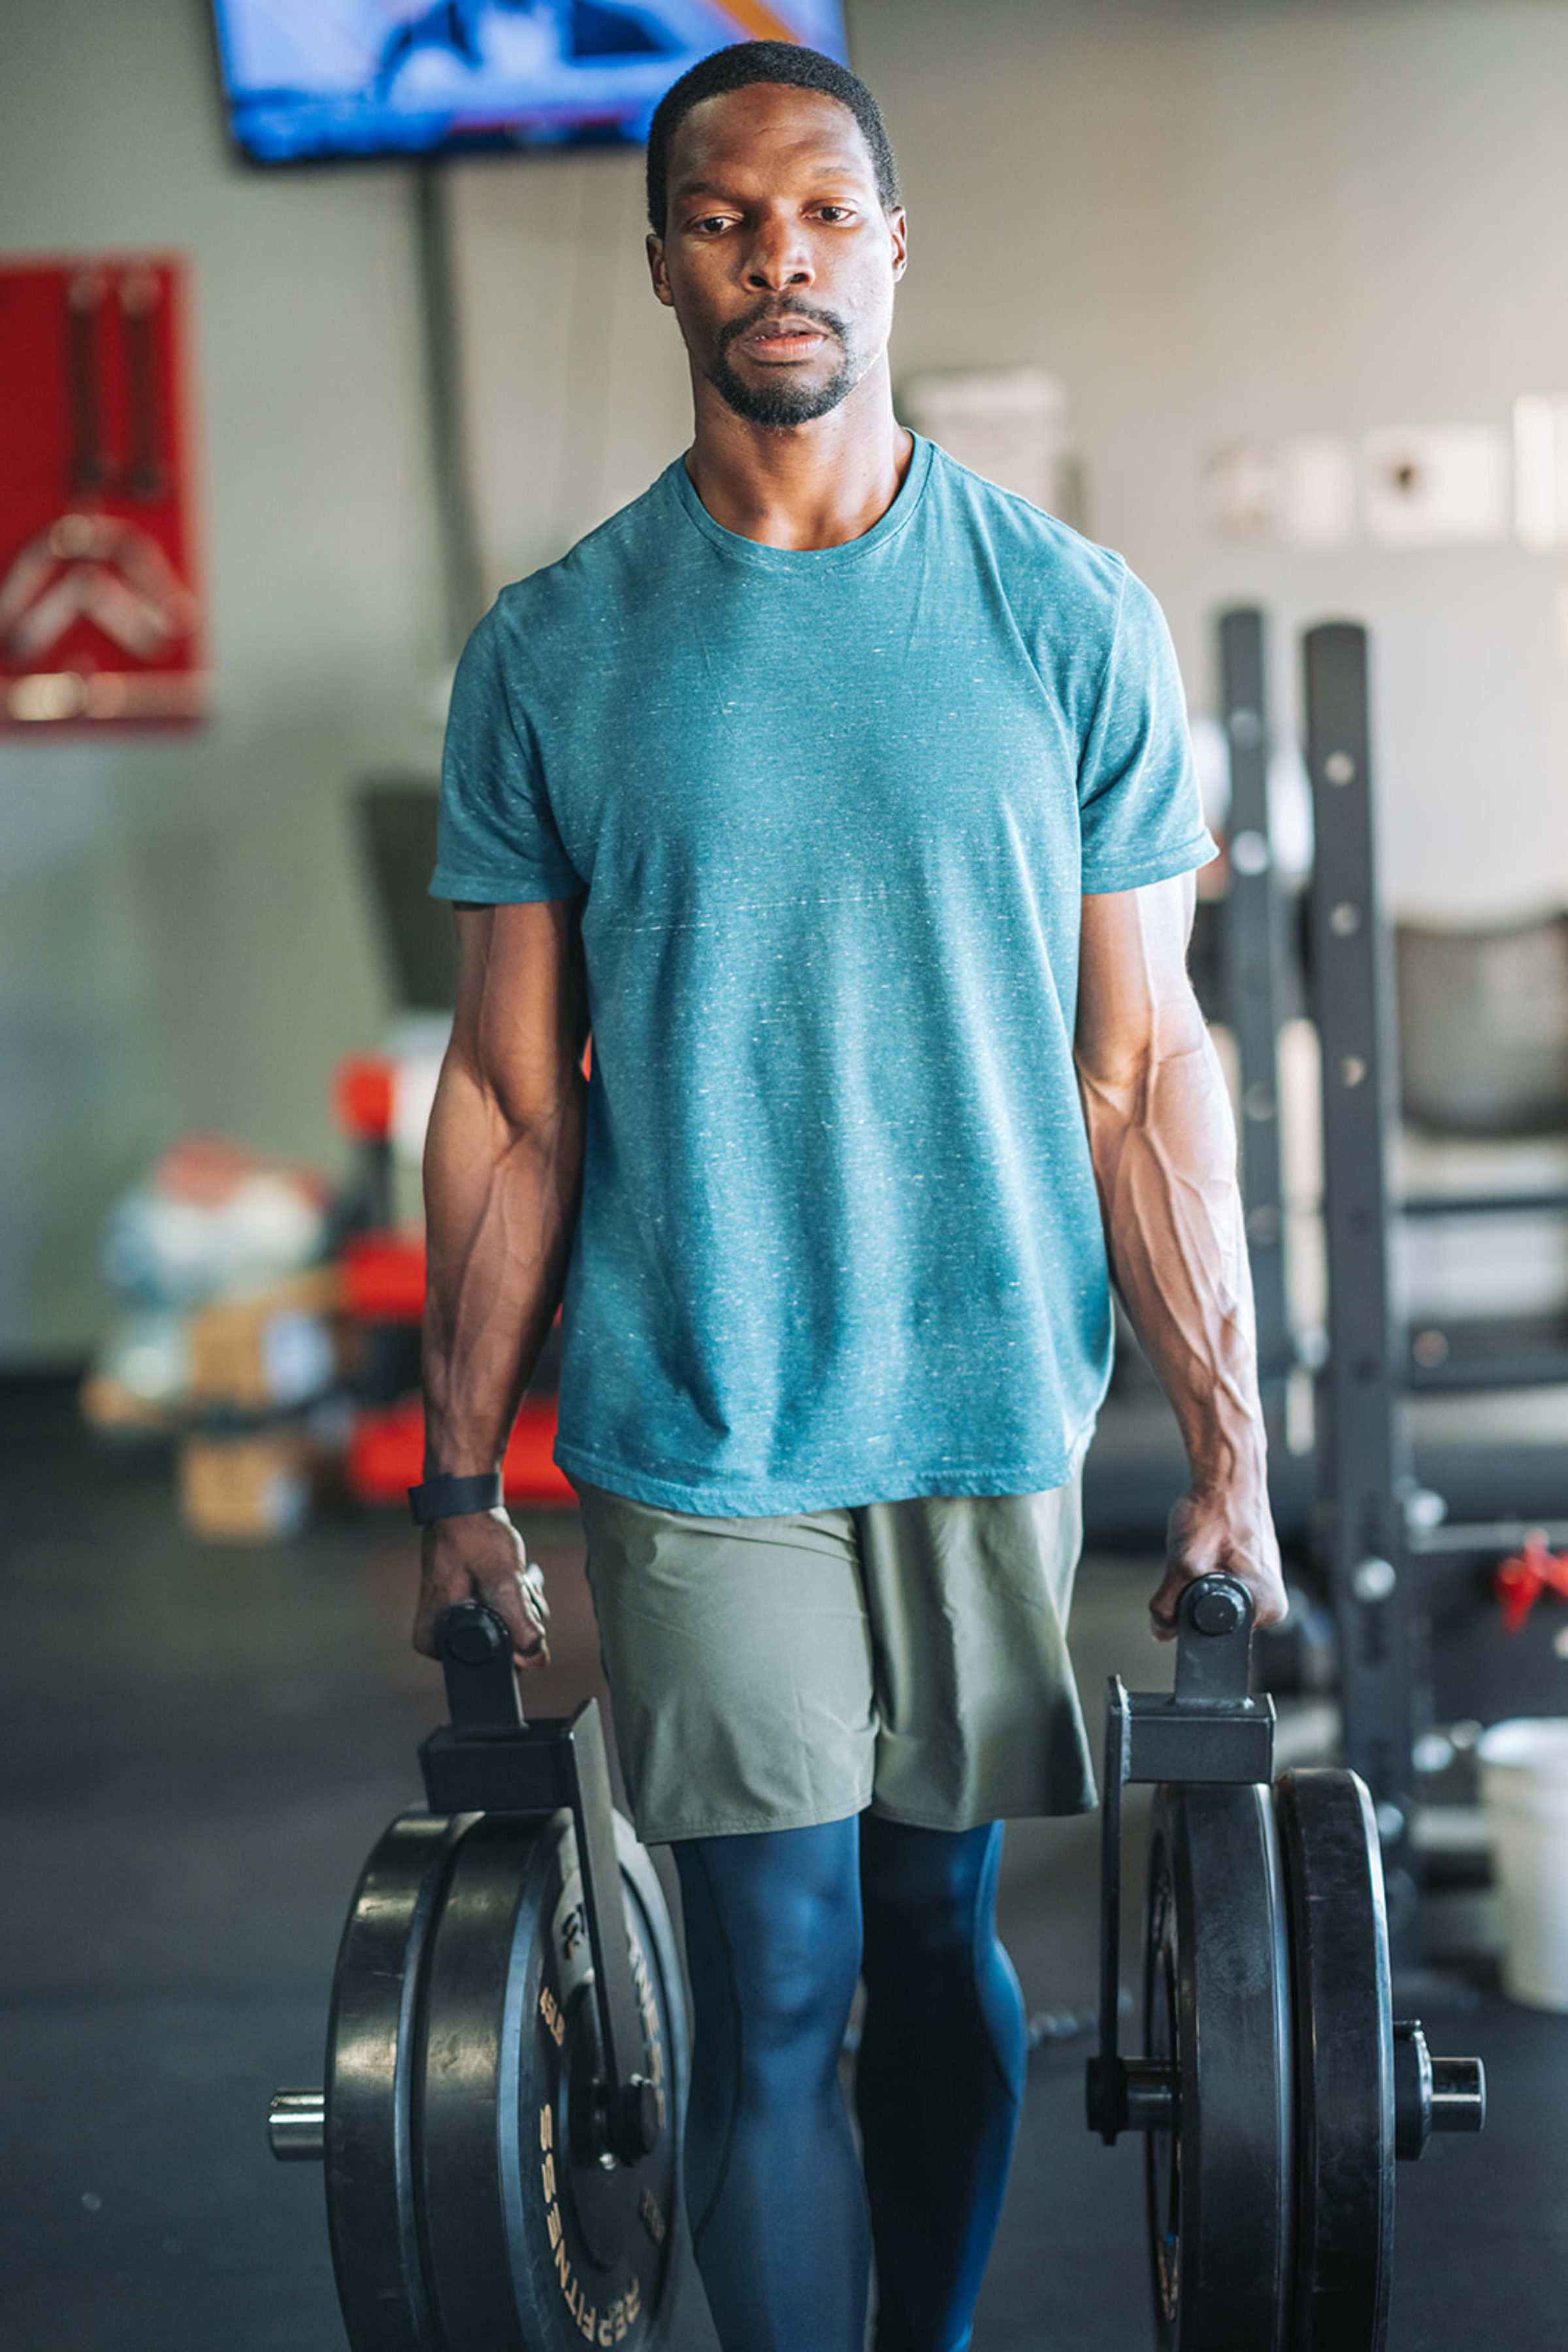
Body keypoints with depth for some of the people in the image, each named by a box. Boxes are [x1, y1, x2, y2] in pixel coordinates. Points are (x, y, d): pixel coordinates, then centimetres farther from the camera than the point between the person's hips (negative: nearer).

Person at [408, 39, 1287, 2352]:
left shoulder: (1070, 619, -1)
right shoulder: (550, 654, -1)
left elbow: (1145, 1069, 1)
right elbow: (508, 1099, 3)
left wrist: (1229, 1450, -2)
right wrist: (460, 1483, 2)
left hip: (993, 1405, 1)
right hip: (698, 1435, -1)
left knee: (942, 1946, 13)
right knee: (771, 2004, 1)